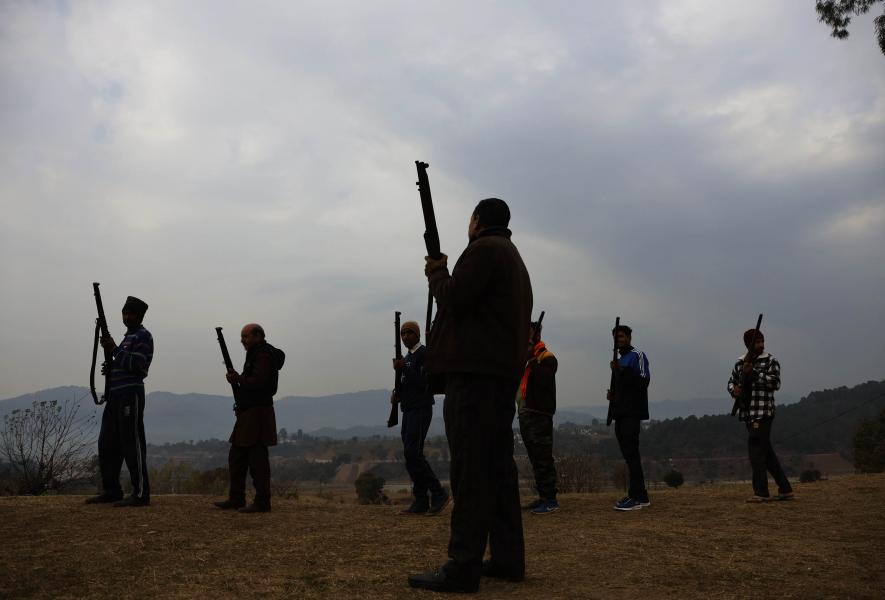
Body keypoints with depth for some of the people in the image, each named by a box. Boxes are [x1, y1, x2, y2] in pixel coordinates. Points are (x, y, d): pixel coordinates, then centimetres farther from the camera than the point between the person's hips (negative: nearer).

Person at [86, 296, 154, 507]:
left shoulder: (143, 336, -5)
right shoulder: (128, 336, 22)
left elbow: (136, 365, -16)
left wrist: (114, 349, -14)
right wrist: (111, 367, 10)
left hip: (131, 394, -10)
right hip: (115, 394, 10)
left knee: (132, 443, -10)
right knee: (107, 443, 11)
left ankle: (140, 493, -8)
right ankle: (111, 490, 19)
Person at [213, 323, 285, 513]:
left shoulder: (264, 355, -12)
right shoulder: (254, 354, 20)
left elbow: (258, 381, -24)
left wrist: (238, 379, -9)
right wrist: (237, 380, 5)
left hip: (258, 412, -11)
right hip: (247, 413, 11)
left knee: (257, 458, -8)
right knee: (236, 456, 15)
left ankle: (262, 502, -3)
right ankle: (236, 499, 23)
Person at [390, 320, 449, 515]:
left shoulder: (424, 354, -7)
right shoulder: (407, 358, 20)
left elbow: (424, 382, -17)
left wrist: (404, 368, -19)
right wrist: (396, 394, 7)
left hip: (421, 409, -9)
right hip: (408, 411, 9)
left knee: (413, 453, -16)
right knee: (411, 455, 6)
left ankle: (438, 493, -9)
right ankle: (421, 502, 8)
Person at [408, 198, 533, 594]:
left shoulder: (484, 249, -6)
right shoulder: (513, 257, 25)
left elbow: (453, 299, -13)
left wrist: (437, 272, 4)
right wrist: (445, 277, 19)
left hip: (474, 371, -10)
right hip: (504, 372, 10)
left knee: (469, 468, -11)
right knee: (498, 464, 11)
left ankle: (462, 568, -10)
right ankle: (507, 559, 16)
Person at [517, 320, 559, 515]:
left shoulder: (547, 358, -4)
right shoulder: (524, 358, 21)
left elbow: (543, 380, -21)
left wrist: (531, 359, -16)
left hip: (539, 415, -8)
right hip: (524, 415, 8)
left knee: (543, 459, -8)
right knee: (535, 459, 11)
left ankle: (550, 500, -5)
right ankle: (543, 497, 17)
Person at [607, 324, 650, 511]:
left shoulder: (637, 356, -3)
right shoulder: (619, 360, 24)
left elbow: (643, 380, -15)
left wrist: (621, 371, -20)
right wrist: (613, 393, 11)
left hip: (632, 412, -9)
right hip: (620, 412, 9)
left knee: (631, 452, -13)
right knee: (627, 453, 8)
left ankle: (638, 496, -13)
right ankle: (637, 494, 12)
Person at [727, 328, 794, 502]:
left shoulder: (770, 361, -1)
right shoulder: (740, 362, 14)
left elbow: (776, 383, -12)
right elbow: (731, 381, 19)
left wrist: (754, 372, -18)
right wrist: (734, 390, -3)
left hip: (763, 412, -6)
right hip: (748, 413, 6)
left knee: (756, 449, -11)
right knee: (765, 451, 12)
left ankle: (761, 492, -6)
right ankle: (785, 489, 22)